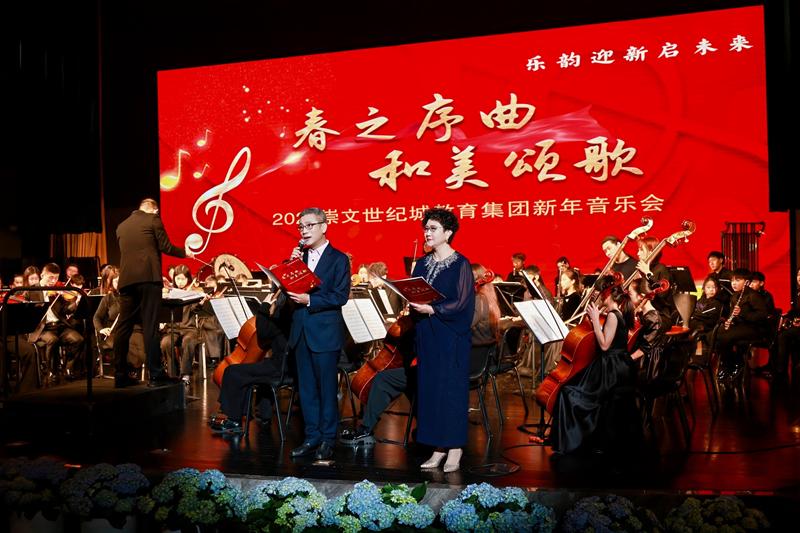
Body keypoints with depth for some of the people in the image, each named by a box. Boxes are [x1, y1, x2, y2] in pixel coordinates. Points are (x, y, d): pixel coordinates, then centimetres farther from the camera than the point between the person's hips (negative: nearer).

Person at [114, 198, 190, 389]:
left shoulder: (121, 226, 21)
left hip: (127, 279, 6)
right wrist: (185, 253, 18)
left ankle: (120, 375, 9)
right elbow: (165, 247, 1)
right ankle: (156, 374, -9)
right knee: (149, 326, -8)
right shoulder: (153, 219, 4)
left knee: (124, 327, 7)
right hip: (148, 277, -6)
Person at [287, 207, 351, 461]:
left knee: (327, 388, 3)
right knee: (307, 388, 11)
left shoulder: (338, 259, -4)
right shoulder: (299, 256, 13)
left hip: (325, 333, -6)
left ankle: (327, 439, 14)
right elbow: (289, 288, 8)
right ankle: (312, 437, 21)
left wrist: (310, 300, -20)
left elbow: (341, 296, -12)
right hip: (301, 332, 6)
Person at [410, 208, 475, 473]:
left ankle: (454, 450, 8)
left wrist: (432, 309, -23)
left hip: (451, 336, -6)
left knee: (451, 389, -2)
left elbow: (462, 302, -13)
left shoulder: (460, 264, -6)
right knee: (429, 389, 6)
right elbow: (414, 297, 14)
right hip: (426, 336, 6)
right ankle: (439, 447, 15)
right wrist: (413, 302, -8)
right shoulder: (422, 264, 12)